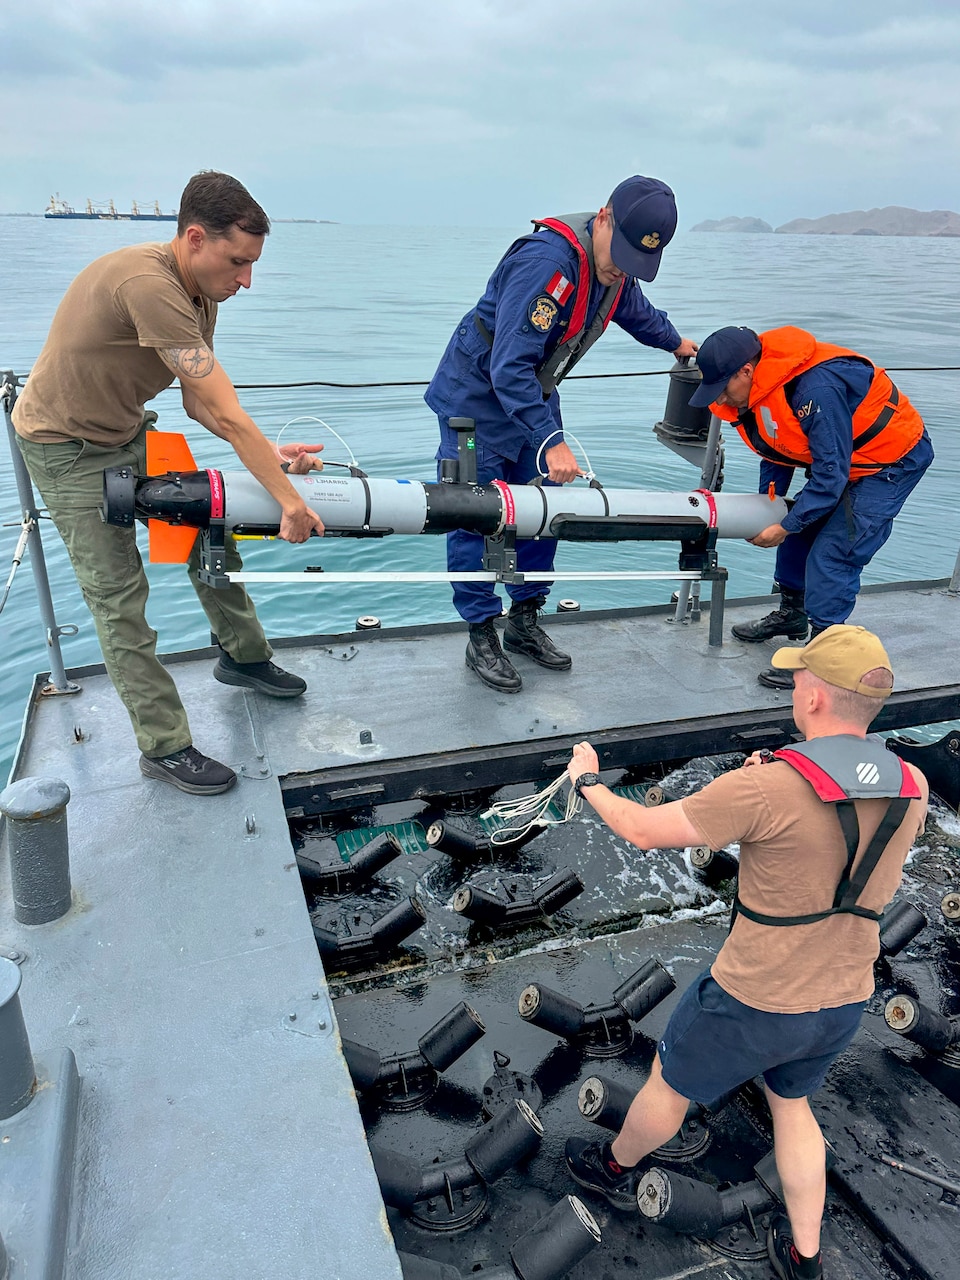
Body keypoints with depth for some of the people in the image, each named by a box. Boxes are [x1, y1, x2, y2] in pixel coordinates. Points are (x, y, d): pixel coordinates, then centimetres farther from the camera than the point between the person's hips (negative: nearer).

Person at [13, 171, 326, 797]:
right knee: (119, 598, -5)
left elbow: (198, 401, -3)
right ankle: (165, 748, 5)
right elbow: (224, 414, -35)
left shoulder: (199, 292, -3)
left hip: (130, 434, 9)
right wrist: (289, 498, -31)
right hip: (69, 450, -8)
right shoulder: (147, 283, -34)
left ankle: (243, 655, 34)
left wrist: (270, 453, -14)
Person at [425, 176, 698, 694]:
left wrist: (675, 342, 39)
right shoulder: (546, 262, -31)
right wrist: (550, 441, -39)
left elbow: (635, 309, 23)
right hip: (477, 398, -8)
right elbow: (510, 366, -35)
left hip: (535, 397, 8)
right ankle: (481, 640, 6)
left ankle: (525, 622, 21)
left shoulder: (614, 264, -2)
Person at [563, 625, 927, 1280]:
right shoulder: (913, 788, -10)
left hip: (754, 1000, -5)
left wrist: (588, 780, 0)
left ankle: (617, 1169, 50)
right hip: (843, 1002, 5)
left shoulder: (766, 789, -29)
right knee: (792, 1103, 33)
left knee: (669, 1085, 23)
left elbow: (643, 830, -17)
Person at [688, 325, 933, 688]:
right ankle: (791, 614, 31)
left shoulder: (816, 389, -35)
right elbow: (776, 451, 8)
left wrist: (784, 527, -21)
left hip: (894, 459, -9)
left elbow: (830, 475, -29)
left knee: (833, 553, -14)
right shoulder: (757, 389, -7)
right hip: (839, 455, 9)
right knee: (800, 529, 11)